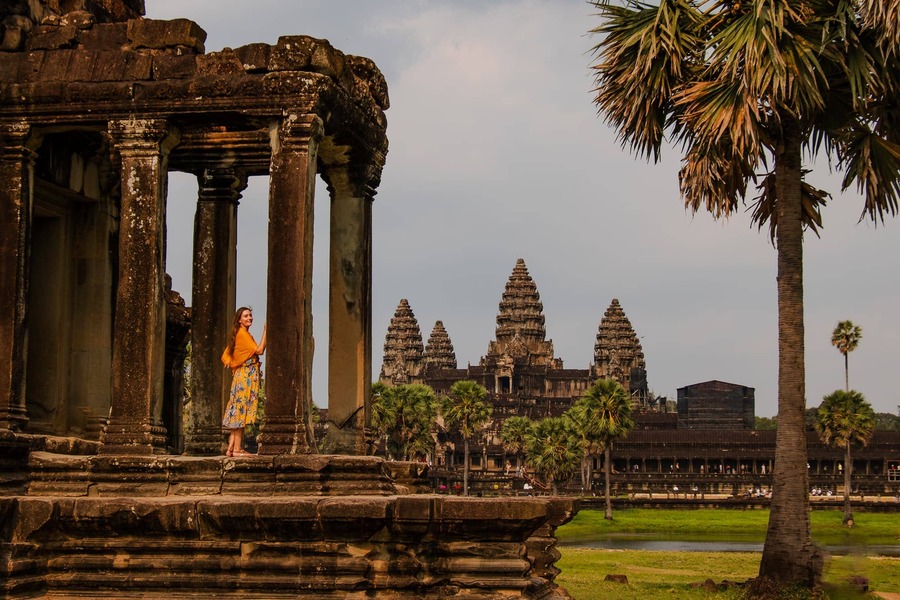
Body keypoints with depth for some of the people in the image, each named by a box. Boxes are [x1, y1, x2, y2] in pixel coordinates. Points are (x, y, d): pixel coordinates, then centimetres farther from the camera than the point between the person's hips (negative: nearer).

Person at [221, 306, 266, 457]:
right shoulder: (242, 333, -10)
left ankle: (231, 448, 6)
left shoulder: (244, 334, 19)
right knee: (242, 411, -10)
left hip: (242, 375, 10)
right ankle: (237, 449, -12)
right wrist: (265, 331, -13)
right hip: (246, 376, -10)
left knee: (238, 411, 7)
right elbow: (259, 350, -17)